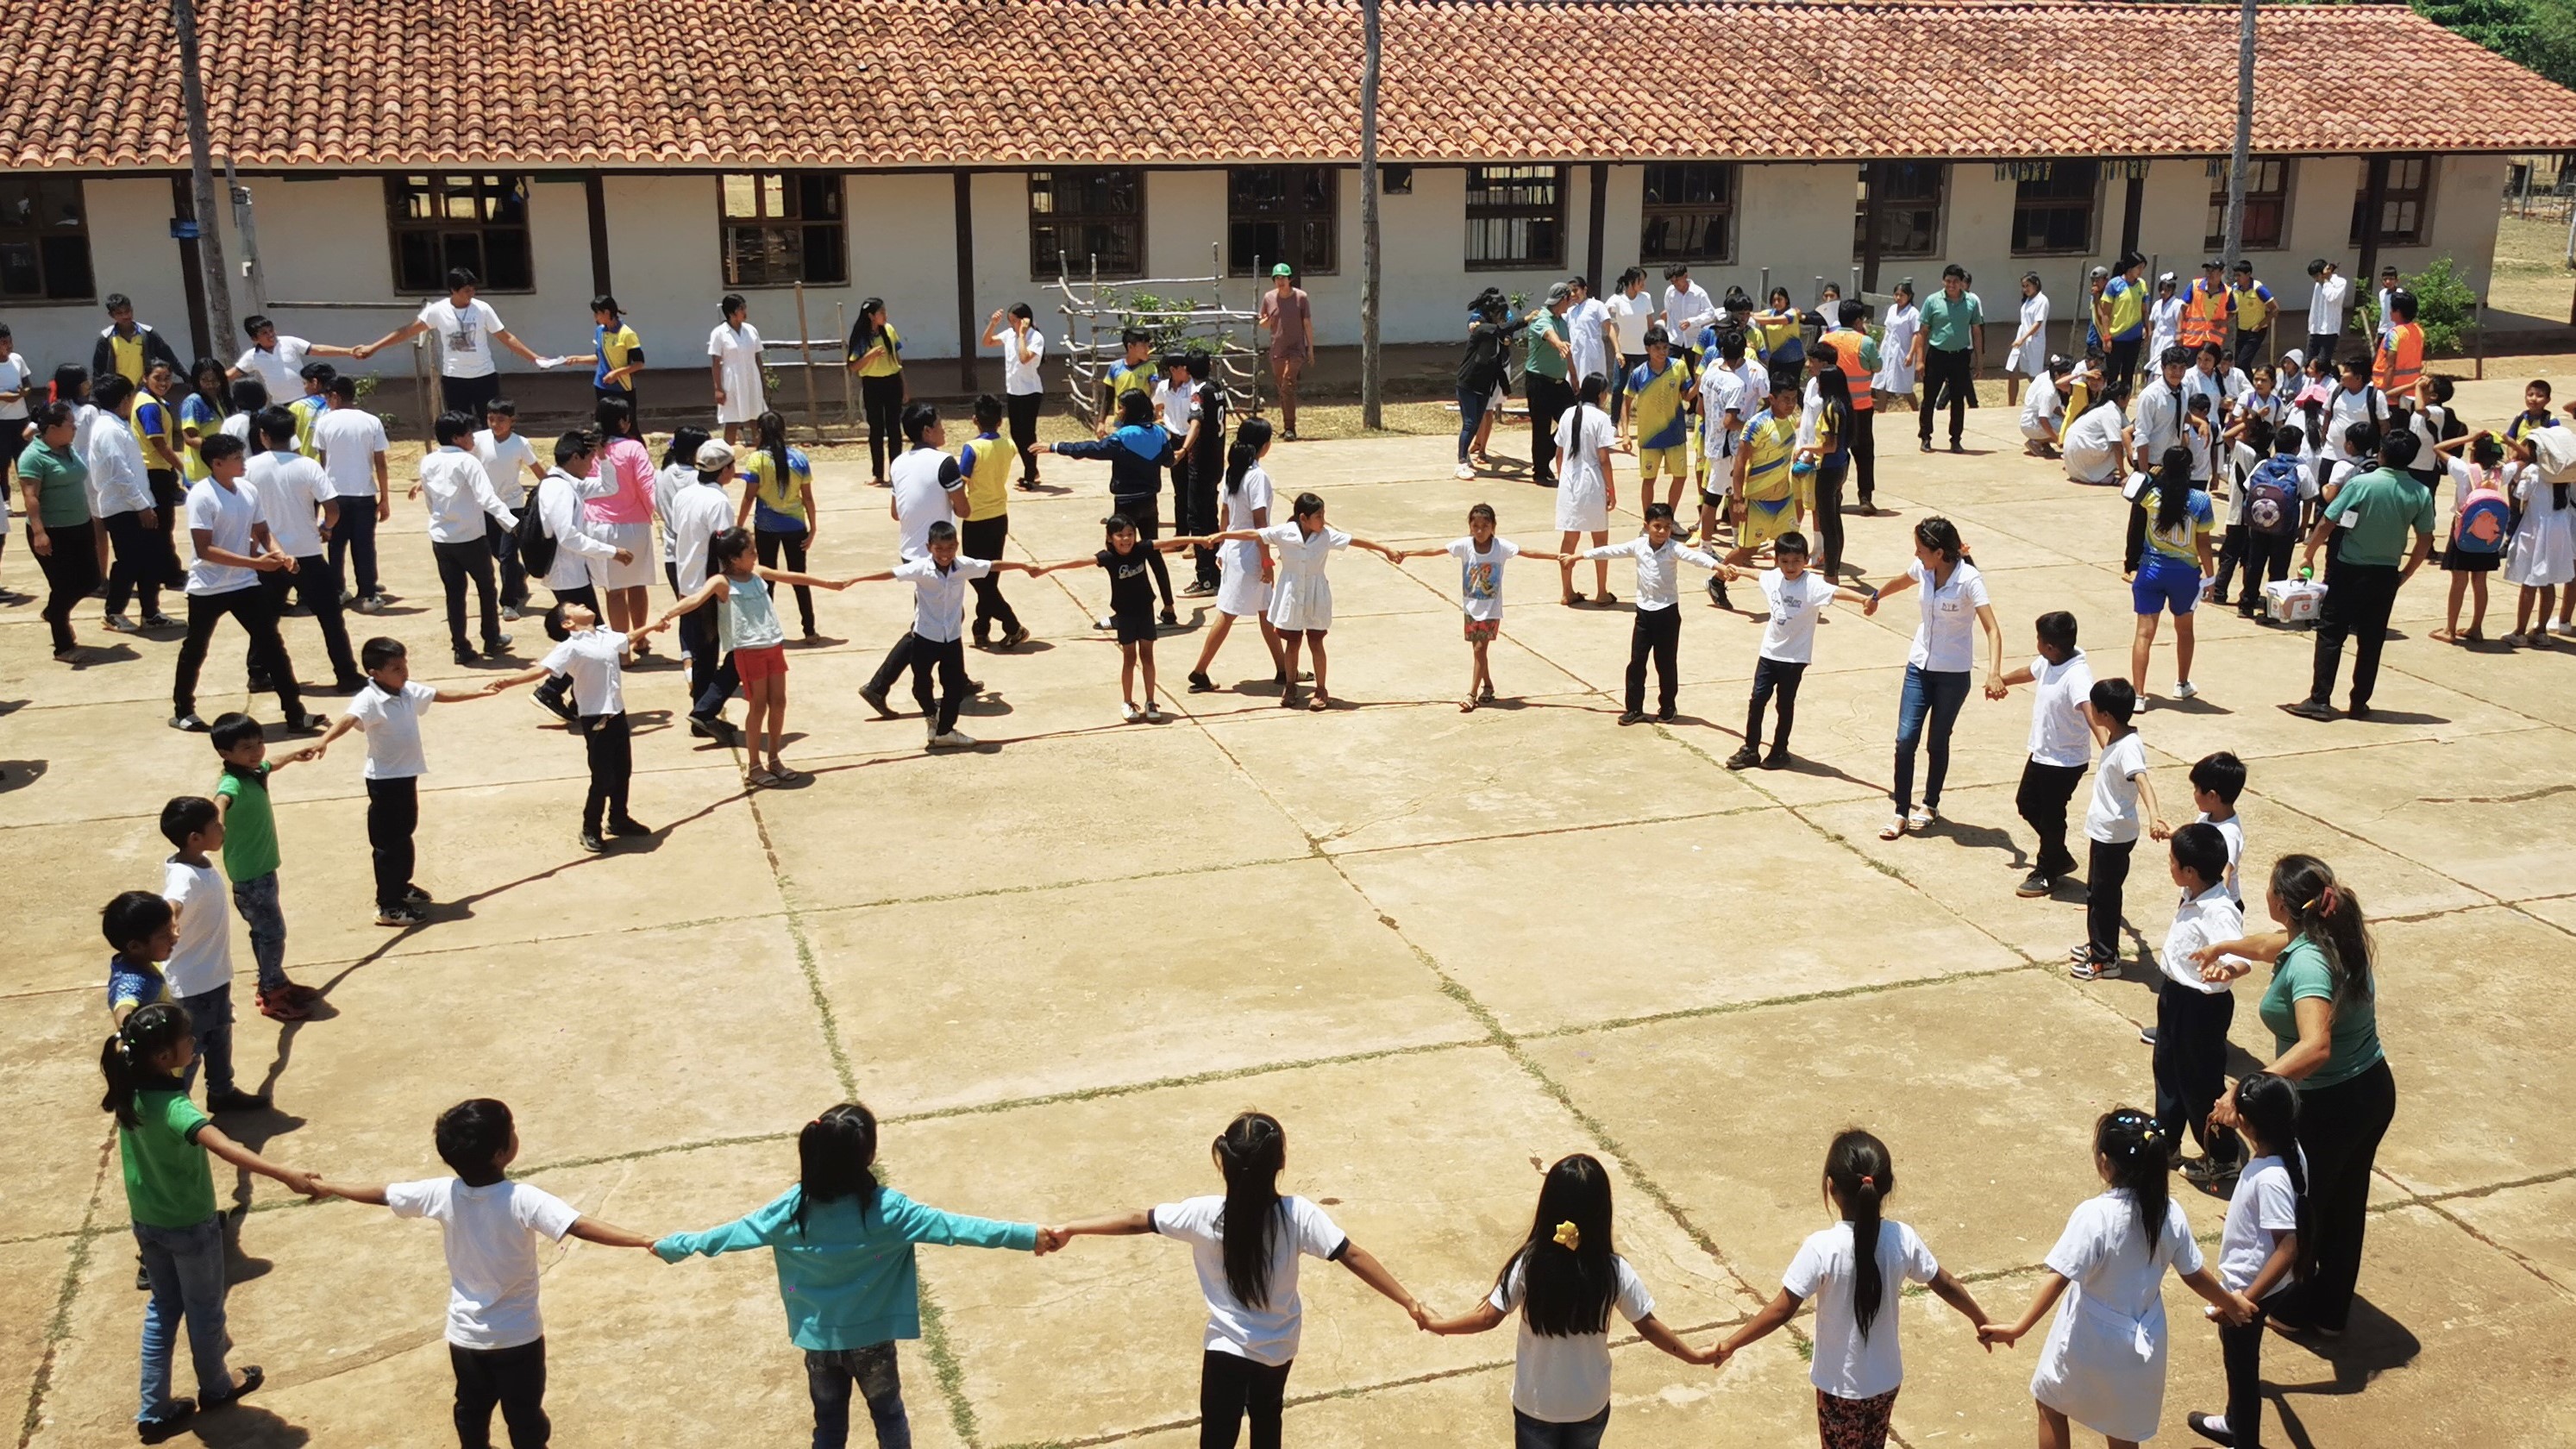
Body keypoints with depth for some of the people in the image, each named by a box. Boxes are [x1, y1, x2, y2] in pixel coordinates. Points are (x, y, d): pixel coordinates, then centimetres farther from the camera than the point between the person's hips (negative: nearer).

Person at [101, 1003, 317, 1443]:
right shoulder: (172, 1105, -37)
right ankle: (214, 1388, 43)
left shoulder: (129, 1088, -13)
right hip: (189, 1226, -7)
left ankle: (154, 1411, 30)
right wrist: (284, 1174, -60)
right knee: (204, 1309, 19)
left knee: (163, 1307, 23)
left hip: (146, 1220, 7)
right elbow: (223, 1146, -53)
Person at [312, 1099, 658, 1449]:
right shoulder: (523, 1199, -28)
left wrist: (328, 1187, 17)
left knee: (472, 1409, 24)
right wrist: (646, 1241, -44)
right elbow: (582, 1226, -38)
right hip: (517, 1336, -4)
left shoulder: (442, 1194, -14)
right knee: (524, 1416, 13)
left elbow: (380, 1193, 0)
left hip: (465, 1334, 4)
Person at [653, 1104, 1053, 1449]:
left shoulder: (793, 1209, -16)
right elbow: (953, 1226, -28)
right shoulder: (885, 1209, -24)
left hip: (819, 1340, 2)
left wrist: (671, 1246, 10)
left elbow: (735, 1232, -6)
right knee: (888, 1414, 21)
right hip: (872, 1339, -2)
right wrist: (1029, 1237, -28)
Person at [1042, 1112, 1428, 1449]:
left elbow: (1136, 1221, -14)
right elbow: (1354, 1257, -21)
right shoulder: (1298, 1215, -21)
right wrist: (1410, 1302, -16)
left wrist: (1069, 1229, -6)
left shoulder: (1206, 1214, -21)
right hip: (1279, 1348, 3)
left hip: (1228, 1348, -3)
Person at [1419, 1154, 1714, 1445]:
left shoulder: (1528, 1265, -21)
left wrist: (1434, 1323, 3)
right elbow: (1647, 1326, -10)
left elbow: (1488, 1318, -14)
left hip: (1536, 1402, -1)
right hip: (1590, 1403, 1)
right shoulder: (1615, 1272, -19)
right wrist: (1695, 1356, 6)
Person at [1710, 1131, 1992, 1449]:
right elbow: (1946, 1285, 1)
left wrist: (1729, 1345, -14)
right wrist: (1983, 1322, 19)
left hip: (1840, 1384, -4)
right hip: (1885, 1380, 4)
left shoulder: (1822, 1247, -26)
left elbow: (1781, 1311, -24)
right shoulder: (1903, 1239, -13)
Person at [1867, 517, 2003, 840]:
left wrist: (1994, 673, -44)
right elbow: (1900, 582, 19)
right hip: (1919, 666, 4)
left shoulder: (1969, 580, -22)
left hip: (1953, 674, -4)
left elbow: (1992, 630, -30)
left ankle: (1930, 804, 31)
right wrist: (1875, 598, 39)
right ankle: (1901, 813, 5)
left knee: (1937, 742, 10)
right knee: (1905, 739, -3)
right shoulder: (1923, 569, -6)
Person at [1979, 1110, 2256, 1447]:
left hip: (2088, 1342, -5)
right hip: (2140, 1343, 5)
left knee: (2050, 1402, 22)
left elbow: (2059, 1278, -29)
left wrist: (2018, 1328, -26)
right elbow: (2195, 1275, 2)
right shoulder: (2170, 1213, -11)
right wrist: (2231, 1302, 22)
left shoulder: (2094, 1216, -28)